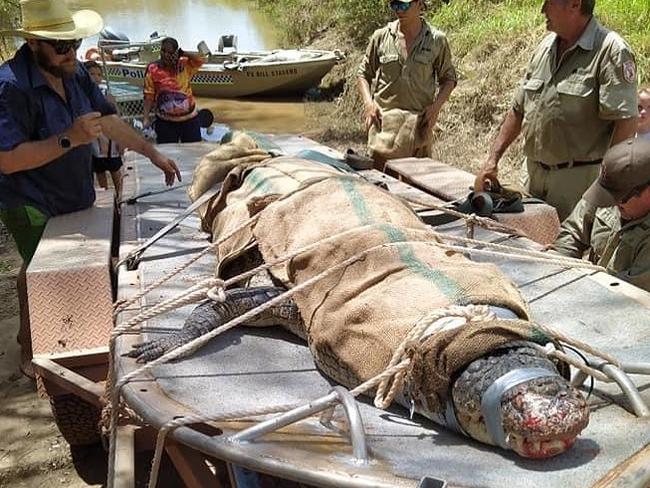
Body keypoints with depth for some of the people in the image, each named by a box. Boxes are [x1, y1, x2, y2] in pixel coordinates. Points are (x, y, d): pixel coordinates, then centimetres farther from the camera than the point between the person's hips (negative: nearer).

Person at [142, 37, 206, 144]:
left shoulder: (185, 65, 1)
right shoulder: (153, 69, -4)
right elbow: (149, 95, -5)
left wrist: (184, 54, -18)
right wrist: (146, 118, -11)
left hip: (189, 119, 2)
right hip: (165, 122, -1)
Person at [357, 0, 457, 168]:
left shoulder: (437, 40, 2)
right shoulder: (381, 36, 4)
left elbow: (448, 78, 12)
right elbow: (363, 74, 12)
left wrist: (436, 106, -5)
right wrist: (368, 102, -5)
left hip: (420, 120, 0)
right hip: (383, 117, 0)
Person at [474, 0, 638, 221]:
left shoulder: (610, 51, -12)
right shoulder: (547, 46, 11)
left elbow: (625, 121, -18)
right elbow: (518, 109, 15)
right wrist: (492, 159, 9)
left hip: (578, 178, -7)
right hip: (534, 174, 7)